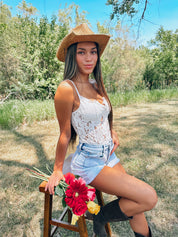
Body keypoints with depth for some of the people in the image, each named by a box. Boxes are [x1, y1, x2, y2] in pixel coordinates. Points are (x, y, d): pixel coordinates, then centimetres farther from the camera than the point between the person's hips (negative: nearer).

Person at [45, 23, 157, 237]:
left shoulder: (96, 86, 6)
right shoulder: (67, 89, -18)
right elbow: (65, 134, -12)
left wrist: (112, 133, 5)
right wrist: (57, 170, -3)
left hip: (109, 156, 7)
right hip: (89, 161, -7)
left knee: (136, 207, 11)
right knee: (149, 198, -10)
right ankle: (100, 218, 13)